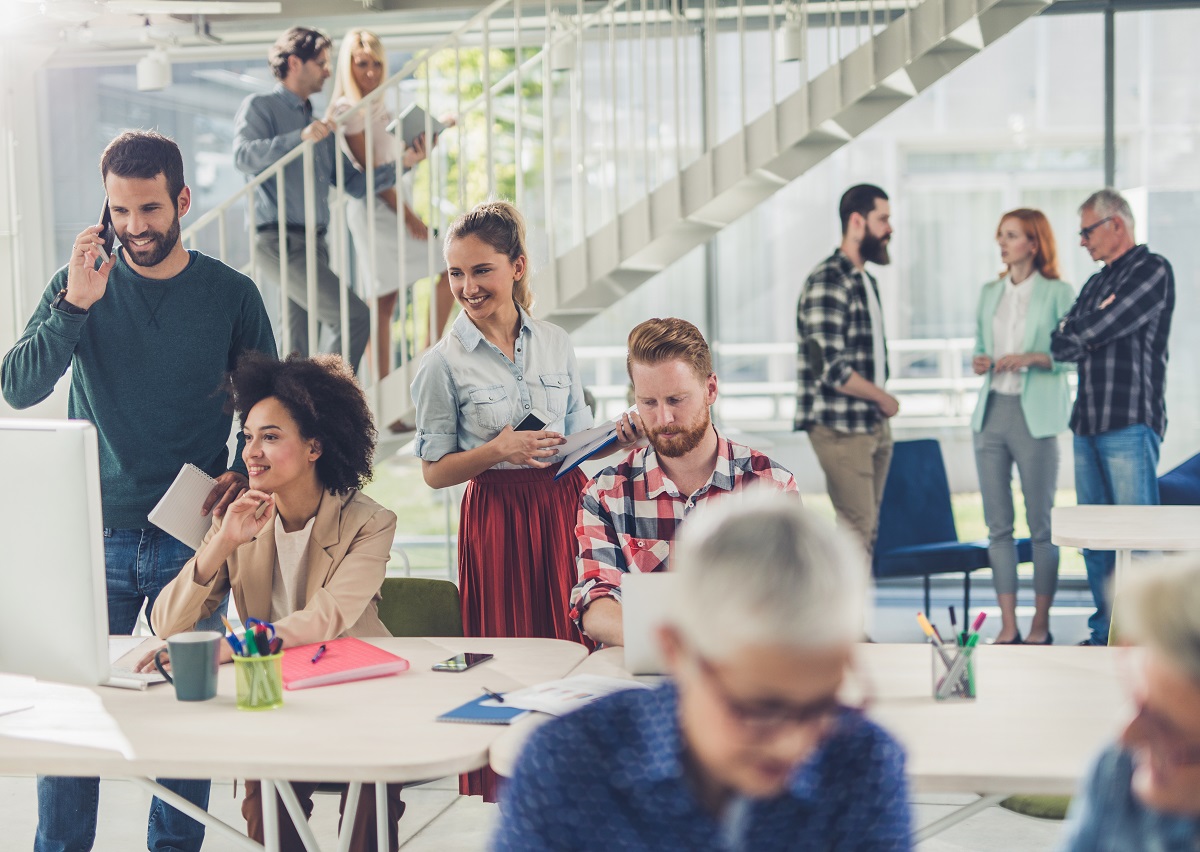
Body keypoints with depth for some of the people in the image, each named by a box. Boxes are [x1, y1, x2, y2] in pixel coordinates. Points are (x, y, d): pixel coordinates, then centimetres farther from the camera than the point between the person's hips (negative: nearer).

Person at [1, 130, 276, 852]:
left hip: (193, 536, 0)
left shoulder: (231, 294, 2)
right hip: (95, 537, 0)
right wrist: (75, 307, -21)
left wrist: (244, 473, -8)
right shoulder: (77, 285, 3)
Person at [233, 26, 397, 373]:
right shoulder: (260, 107, 2)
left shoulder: (320, 125, 24)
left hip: (314, 245, 8)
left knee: (299, 354, 7)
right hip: (280, 242, -8)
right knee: (355, 315, -18)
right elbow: (243, 156, -18)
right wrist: (300, 137, -28)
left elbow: (354, 184, 19)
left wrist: (400, 166, 7)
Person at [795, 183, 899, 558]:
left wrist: (882, 404, 4)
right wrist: (884, 398, -9)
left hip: (875, 425, 9)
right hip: (841, 428, -9)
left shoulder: (865, 280, 16)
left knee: (868, 527, 9)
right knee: (857, 527, -10)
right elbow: (831, 369, -21)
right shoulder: (827, 281, -14)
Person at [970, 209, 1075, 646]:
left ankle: (1041, 625, 9)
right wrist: (979, 362, 0)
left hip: (1035, 416, -5)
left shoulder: (1057, 293, -2)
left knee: (1041, 523, 0)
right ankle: (1008, 626, 9)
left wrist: (1031, 358, -19)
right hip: (991, 411, 5)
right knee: (998, 525, 4)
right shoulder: (990, 293, 14)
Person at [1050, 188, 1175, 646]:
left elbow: (1096, 329, -14)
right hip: (1089, 421, 8)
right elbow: (1060, 345, 13)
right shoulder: (1096, 283, 22)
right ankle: (1105, 632, 15)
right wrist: (1092, 334, -4)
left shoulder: (1152, 271, -3)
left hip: (1130, 422, -8)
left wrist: (1078, 331, 6)